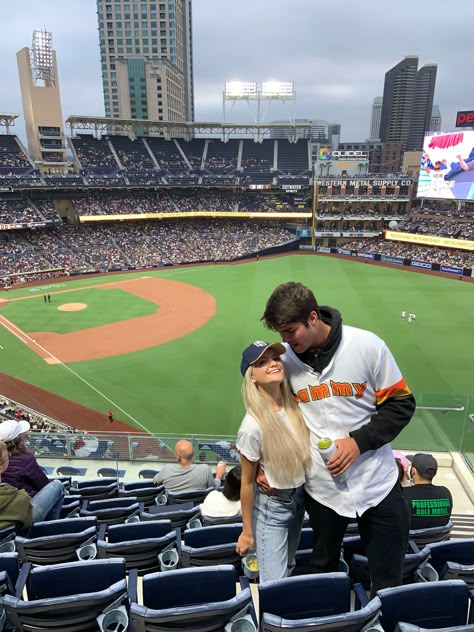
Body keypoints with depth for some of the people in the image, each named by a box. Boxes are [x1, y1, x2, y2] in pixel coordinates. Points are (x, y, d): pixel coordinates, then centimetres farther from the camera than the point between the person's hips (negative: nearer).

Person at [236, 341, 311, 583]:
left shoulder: (295, 406, -13)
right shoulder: (253, 426, -29)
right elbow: (247, 483, -17)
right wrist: (247, 532, -7)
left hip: (300, 497, 6)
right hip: (271, 507, -6)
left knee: (288, 568, 27)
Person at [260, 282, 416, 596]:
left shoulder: (367, 345, -13)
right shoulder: (284, 357, -6)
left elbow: (401, 403, -5)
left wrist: (360, 440, -16)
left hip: (378, 485, -1)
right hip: (320, 487, 2)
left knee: (388, 583, 13)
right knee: (323, 570, 18)